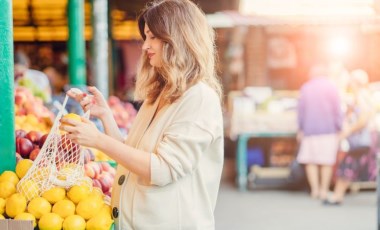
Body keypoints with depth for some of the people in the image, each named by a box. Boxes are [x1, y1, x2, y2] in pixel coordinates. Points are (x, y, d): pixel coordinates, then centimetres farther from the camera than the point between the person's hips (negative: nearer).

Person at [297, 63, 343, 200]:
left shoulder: (305, 88, 5)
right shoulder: (331, 88, -2)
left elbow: (301, 110, 5)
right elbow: (337, 110, -6)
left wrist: (300, 130, 10)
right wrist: (339, 130, -1)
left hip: (310, 130, 2)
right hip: (328, 129, -1)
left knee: (310, 160, 8)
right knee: (327, 161, 4)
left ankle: (314, 189, 0)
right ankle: (324, 190, 3)